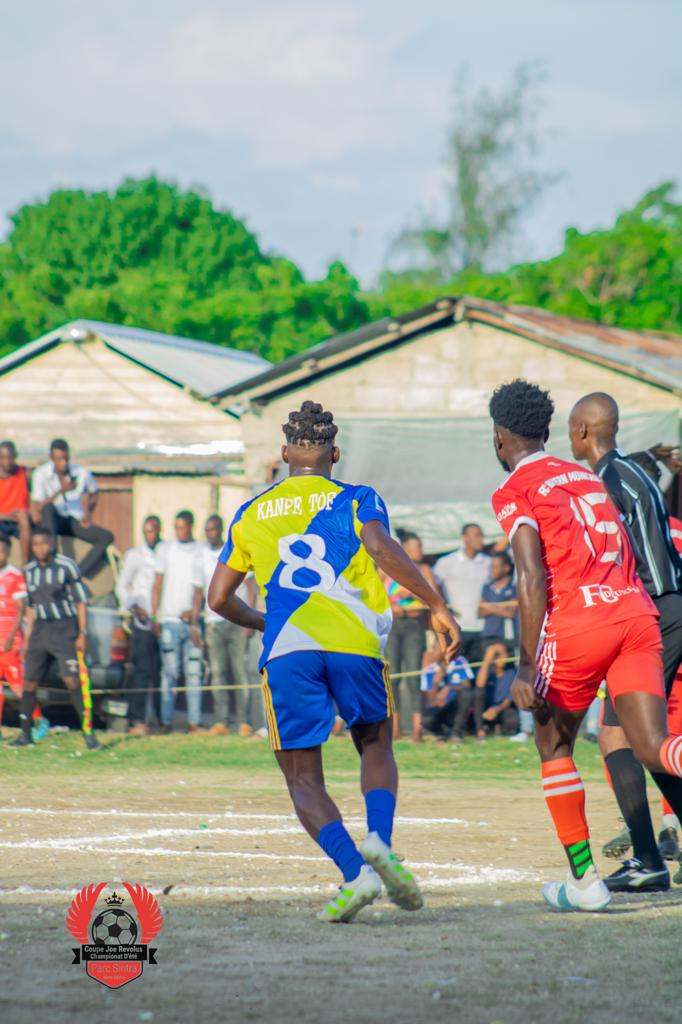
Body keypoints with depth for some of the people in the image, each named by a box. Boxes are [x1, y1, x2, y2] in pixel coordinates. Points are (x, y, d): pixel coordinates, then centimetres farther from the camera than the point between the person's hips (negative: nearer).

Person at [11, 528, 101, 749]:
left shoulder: (66, 566, -8)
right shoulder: (30, 570, 8)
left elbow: (81, 601, -5)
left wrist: (83, 634, -11)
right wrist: (27, 637, 16)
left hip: (64, 629, -5)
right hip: (40, 629, 6)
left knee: (72, 681, -15)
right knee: (29, 682, 4)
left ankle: (88, 732, -12)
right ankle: (25, 734, 15)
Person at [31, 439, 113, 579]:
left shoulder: (82, 473, -3)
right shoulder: (41, 474, -12)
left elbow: (93, 494, 17)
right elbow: (36, 506, -19)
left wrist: (87, 516, 2)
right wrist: (60, 491, -29)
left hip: (75, 521, 3)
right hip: (53, 521, -3)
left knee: (107, 536, -21)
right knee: (48, 508, -37)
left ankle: (78, 574, -28)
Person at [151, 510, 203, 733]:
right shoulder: (164, 550, 10)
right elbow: (157, 585, 10)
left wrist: (194, 611, -5)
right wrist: (154, 616, 2)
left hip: (193, 620, 0)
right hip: (169, 620, 0)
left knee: (194, 672, -2)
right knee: (170, 671, -4)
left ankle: (194, 722, -1)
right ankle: (166, 722, -2)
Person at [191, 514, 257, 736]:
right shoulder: (201, 556, 13)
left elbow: (250, 588, 4)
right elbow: (198, 593, 17)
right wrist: (194, 624, 11)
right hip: (212, 622, 3)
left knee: (240, 671, -6)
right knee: (217, 672, -1)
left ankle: (243, 721, -5)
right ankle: (220, 722, -1)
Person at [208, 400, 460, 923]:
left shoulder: (252, 513, 20)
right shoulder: (356, 500, 12)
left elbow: (219, 598, 20)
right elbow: (382, 549, -10)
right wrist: (438, 606, -10)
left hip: (286, 650, 0)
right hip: (354, 642, 0)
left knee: (303, 779, 7)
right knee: (376, 746, 22)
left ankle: (354, 869, -17)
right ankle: (379, 841, -6)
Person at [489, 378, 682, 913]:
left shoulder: (515, 492, 2)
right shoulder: (588, 477, 24)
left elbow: (532, 577, -10)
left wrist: (527, 666, -13)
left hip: (578, 622, -5)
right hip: (638, 613, 5)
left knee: (554, 743, 16)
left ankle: (584, 879, 13)